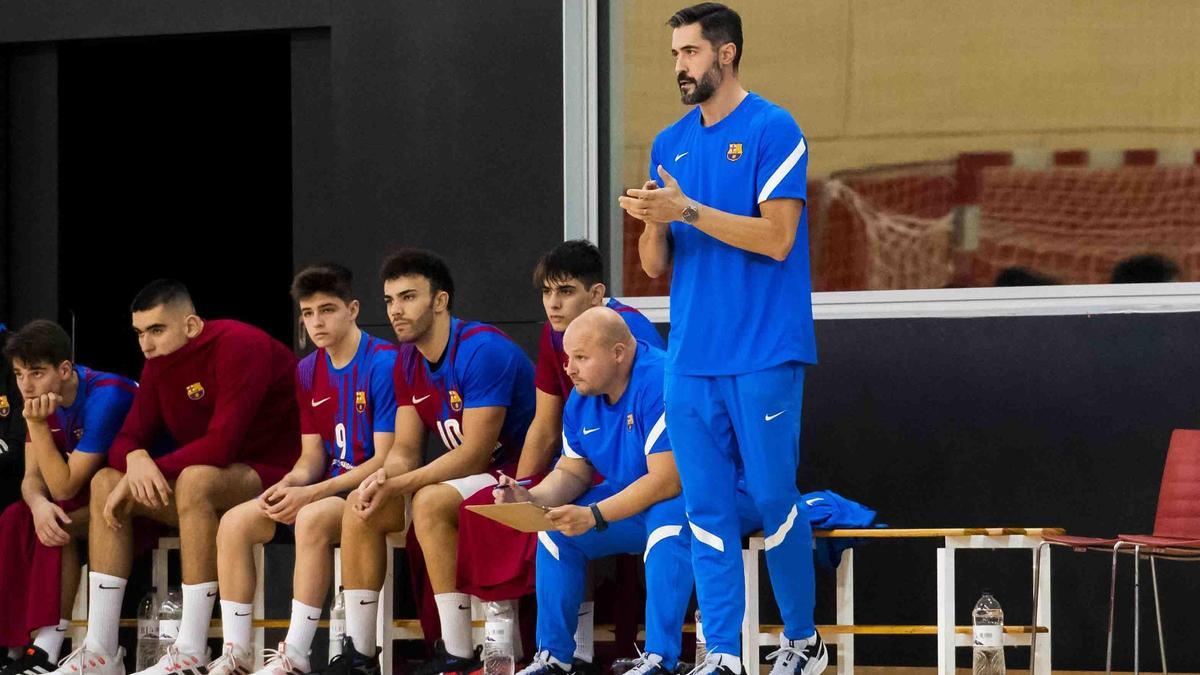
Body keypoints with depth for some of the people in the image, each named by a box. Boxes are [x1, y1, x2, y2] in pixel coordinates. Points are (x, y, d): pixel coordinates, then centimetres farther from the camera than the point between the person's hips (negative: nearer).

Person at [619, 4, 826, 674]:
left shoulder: (771, 129, -5)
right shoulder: (671, 143, 15)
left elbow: (777, 238, -13)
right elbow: (655, 265, 15)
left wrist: (687, 209, -16)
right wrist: (656, 222, -7)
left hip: (763, 354, -6)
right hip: (692, 356, 6)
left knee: (775, 501, -2)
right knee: (707, 509, 2)